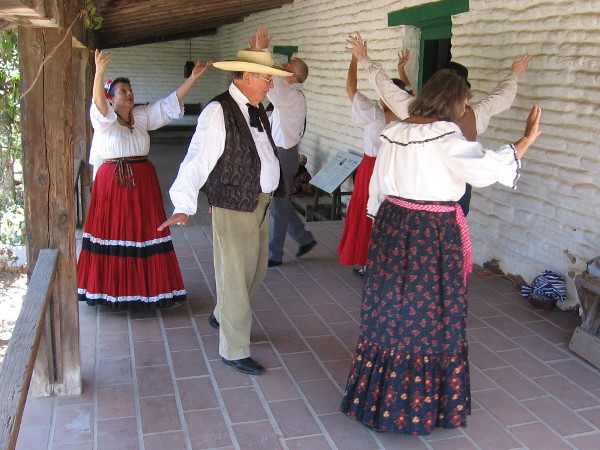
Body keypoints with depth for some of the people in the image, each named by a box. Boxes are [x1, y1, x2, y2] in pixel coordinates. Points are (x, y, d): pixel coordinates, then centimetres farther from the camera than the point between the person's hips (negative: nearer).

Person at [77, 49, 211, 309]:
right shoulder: (104, 118, -3)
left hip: (143, 182, 4)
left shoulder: (143, 115, 9)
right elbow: (98, 101, -24)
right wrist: (99, 73, -42)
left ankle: (145, 285, 16)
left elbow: (171, 103, 4)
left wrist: (192, 79, -5)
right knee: (113, 232, 2)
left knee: (144, 232, 5)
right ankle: (113, 288, 15)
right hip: (111, 183, -3)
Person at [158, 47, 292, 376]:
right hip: (233, 207, -9)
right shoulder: (218, 113, -18)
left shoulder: (257, 110, 9)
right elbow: (197, 161, -24)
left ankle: (222, 316, 48)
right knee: (235, 278, 3)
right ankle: (234, 351, 19)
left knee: (255, 272, 22)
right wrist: (183, 207, -32)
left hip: (261, 203, 9)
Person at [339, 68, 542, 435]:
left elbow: (378, 186, 13)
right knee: (430, 315, 7)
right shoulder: (445, 135, -14)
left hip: (393, 226, 7)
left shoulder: (395, 132, 6)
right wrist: (526, 140, -13)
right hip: (434, 234, -6)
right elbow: (486, 167, -25)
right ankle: (420, 404, 20)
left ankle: (377, 393, 29)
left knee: (390, 309, 15)